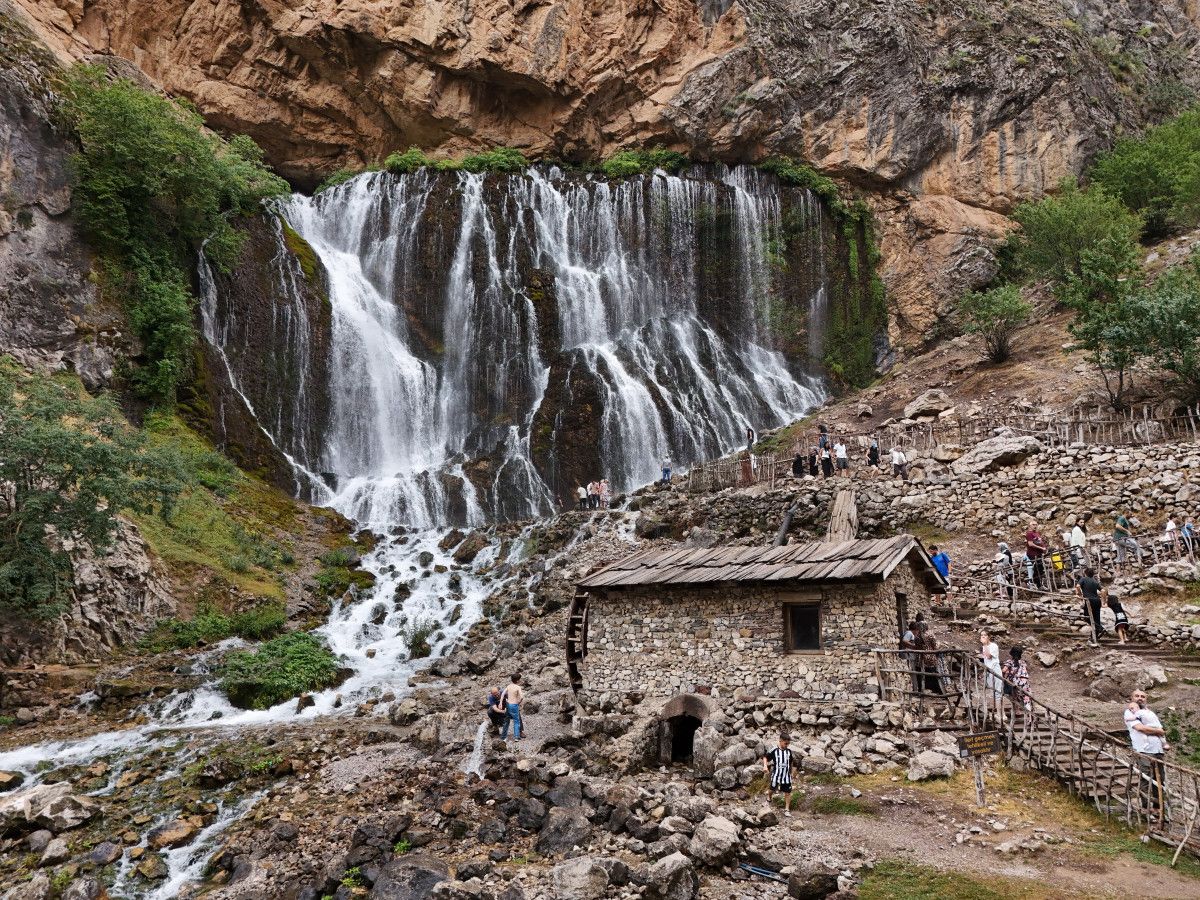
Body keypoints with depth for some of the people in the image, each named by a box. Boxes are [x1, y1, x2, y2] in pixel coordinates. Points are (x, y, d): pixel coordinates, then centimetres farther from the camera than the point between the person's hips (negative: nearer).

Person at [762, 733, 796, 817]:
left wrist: (791, 773, 20)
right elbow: (765, 758, -4)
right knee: (773, 790, 14)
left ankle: (787, 809, 12)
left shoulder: (789, 752, 1)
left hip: (786, 776, 3)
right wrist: (765, 765, -21)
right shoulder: (774, 751, -12)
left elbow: (790, 763, 14)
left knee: (788, 792, 1)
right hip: (776, 775, -3)